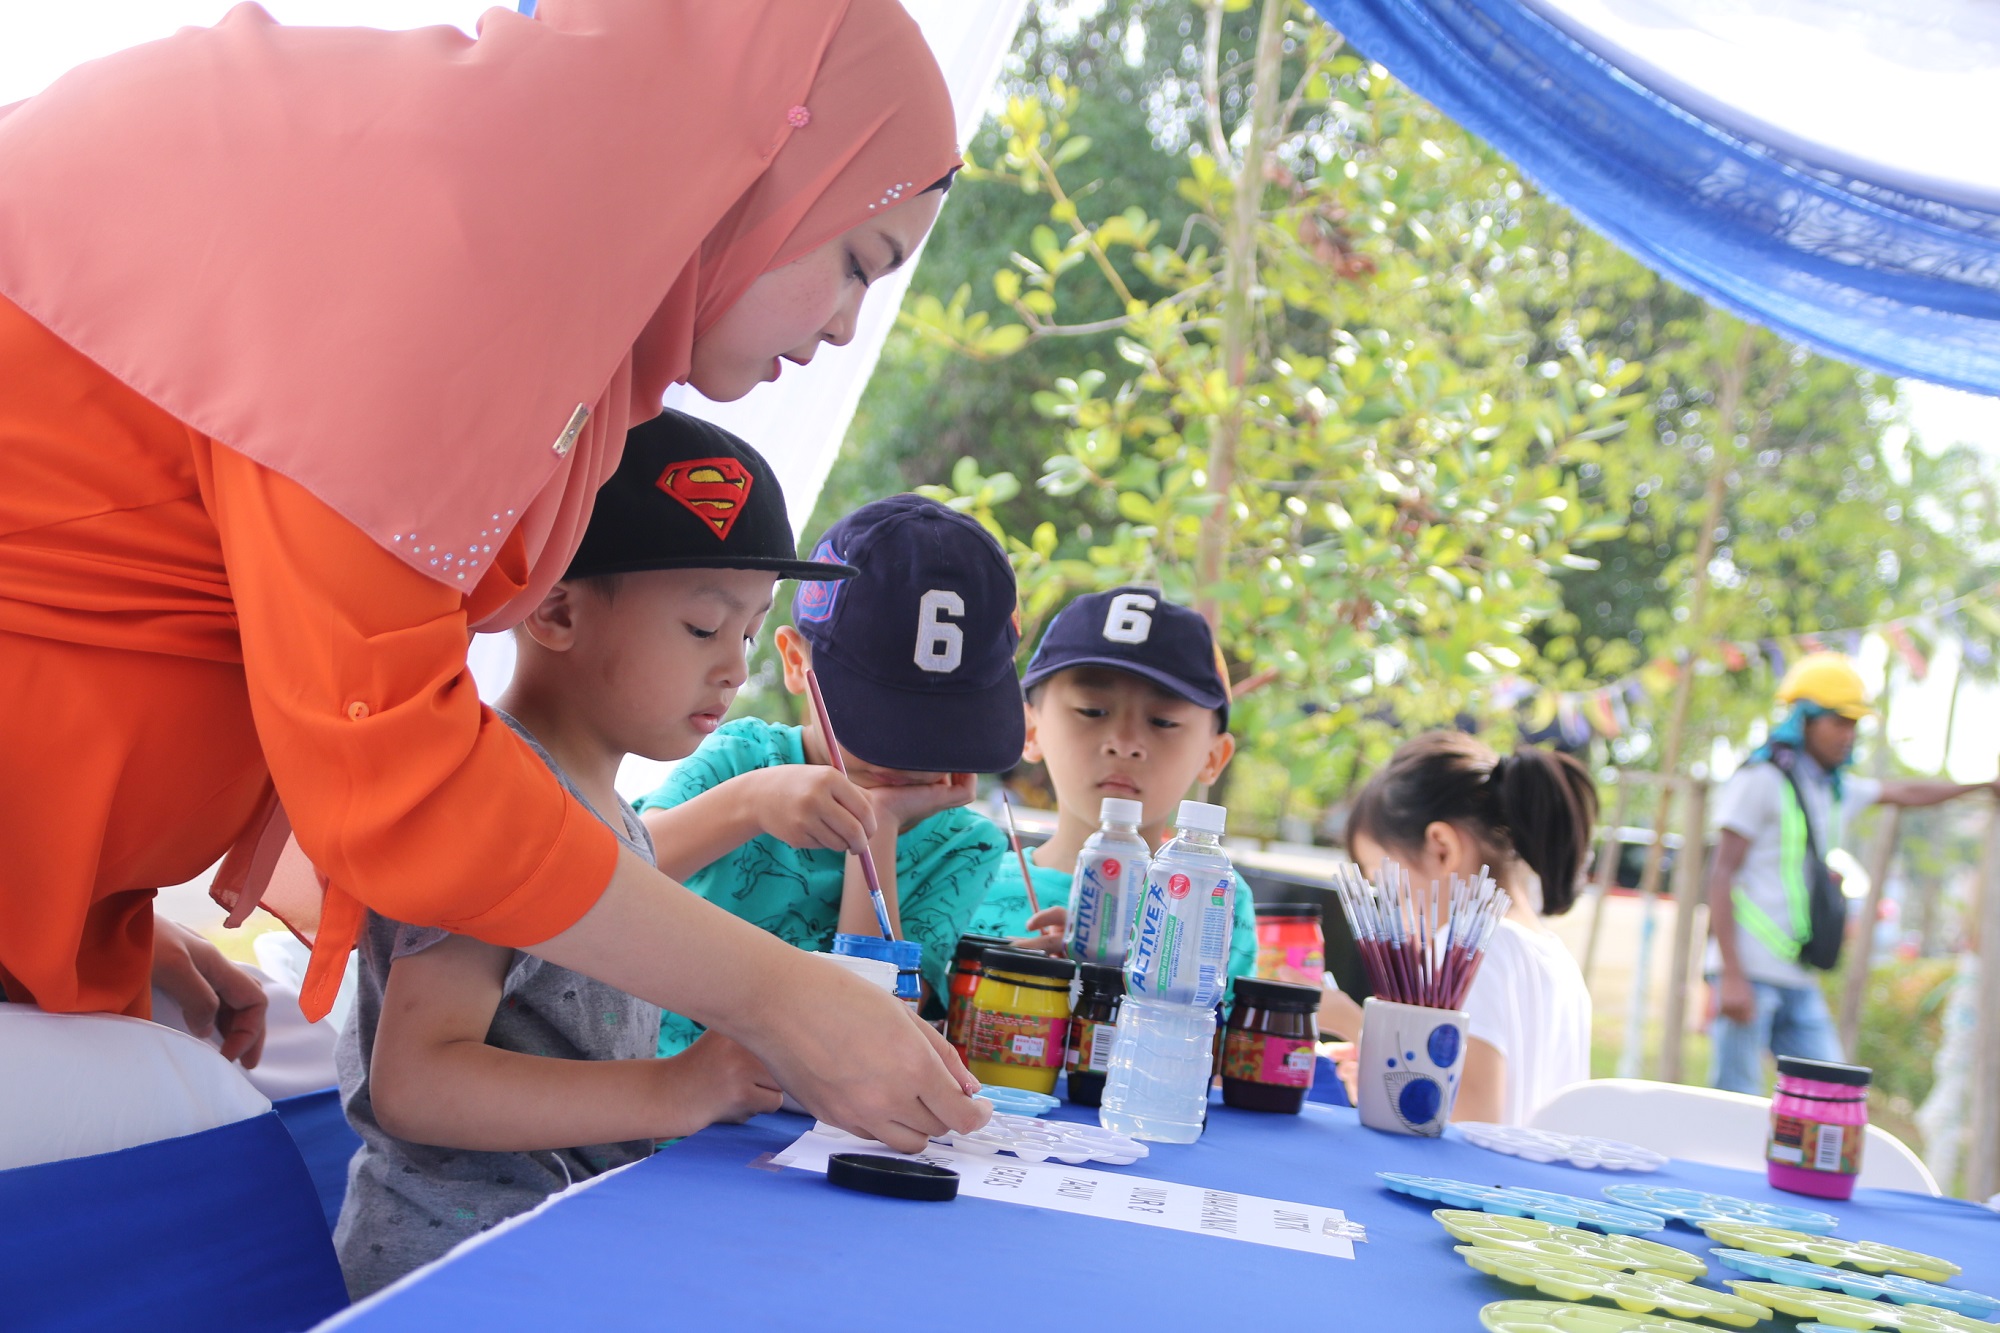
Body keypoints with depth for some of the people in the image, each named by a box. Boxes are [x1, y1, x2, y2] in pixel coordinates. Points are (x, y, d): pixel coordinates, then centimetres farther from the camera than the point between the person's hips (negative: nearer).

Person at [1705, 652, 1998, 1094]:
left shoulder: (1836, 789, 17)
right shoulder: (1760, 780, -7)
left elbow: (1904, 793, 37)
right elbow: (1721, 877, -12)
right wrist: (1732, 976, -20)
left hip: (1797, 979, 8)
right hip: (1750, 972, -8)